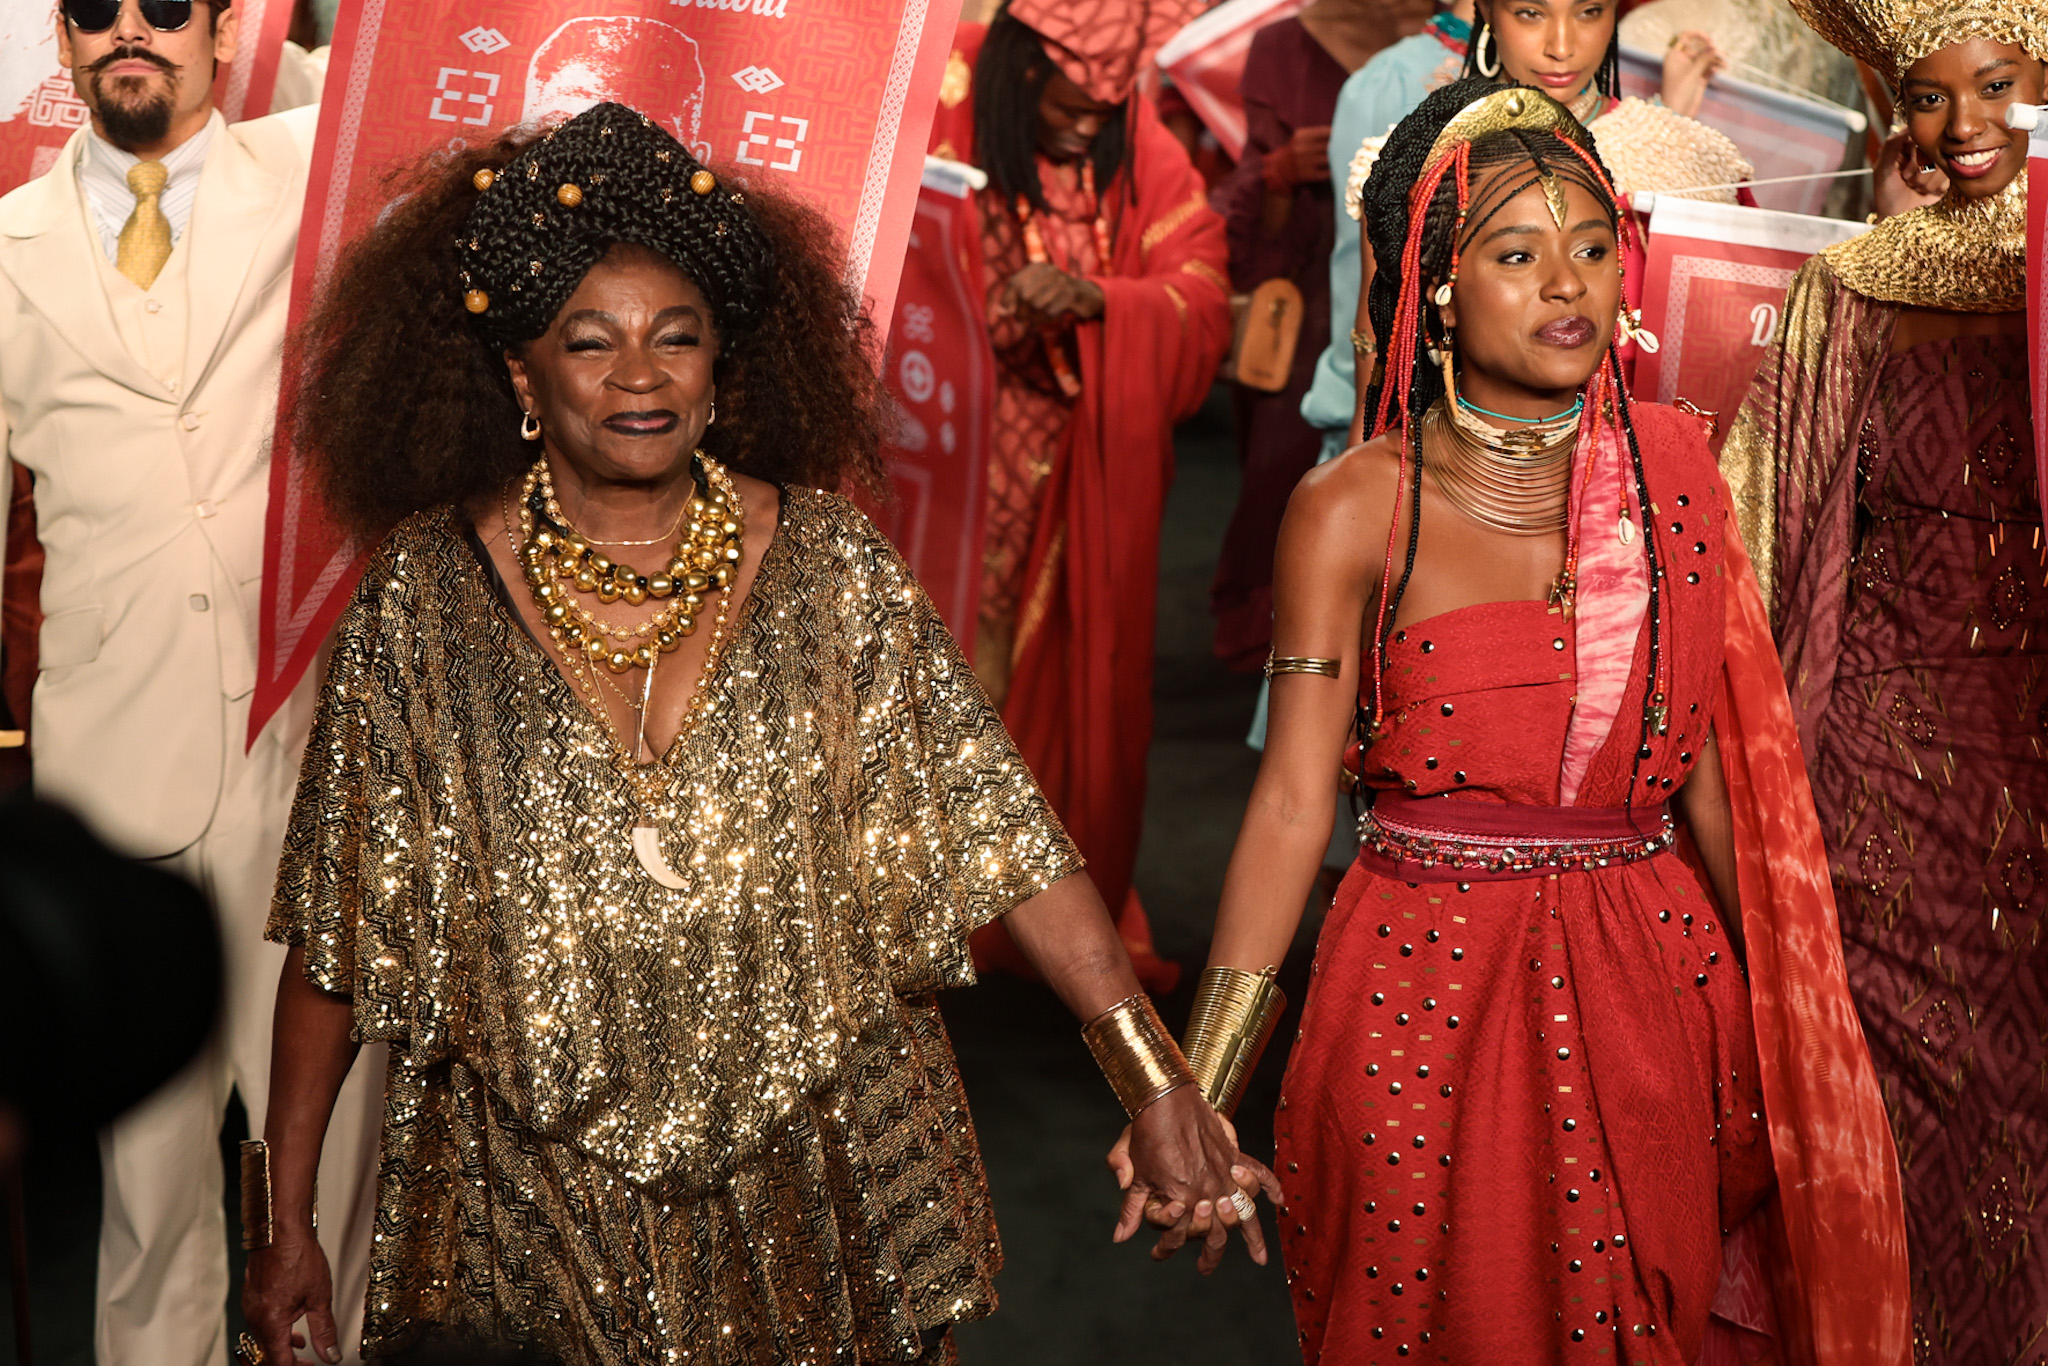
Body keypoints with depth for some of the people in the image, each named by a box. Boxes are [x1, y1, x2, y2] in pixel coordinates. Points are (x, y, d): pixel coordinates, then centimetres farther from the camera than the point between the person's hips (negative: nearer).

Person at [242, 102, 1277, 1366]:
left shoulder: (831, 571, -5)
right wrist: (289, 1221, -1)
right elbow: (338, 936, -2)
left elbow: (1000, 838, -9)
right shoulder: (427, 598, -5)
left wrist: (1155, 1080, -16)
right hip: (540, 1203, 0)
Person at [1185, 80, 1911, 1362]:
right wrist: (1197, 1086, -18)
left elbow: (1711, 763, 5)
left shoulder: (1668, 467, 2)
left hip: (1649, 982, 3)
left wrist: (1784, 1004, 6)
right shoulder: (1354, 510, -9)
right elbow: (1293, 799, -12)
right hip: (1428, 996, -3)